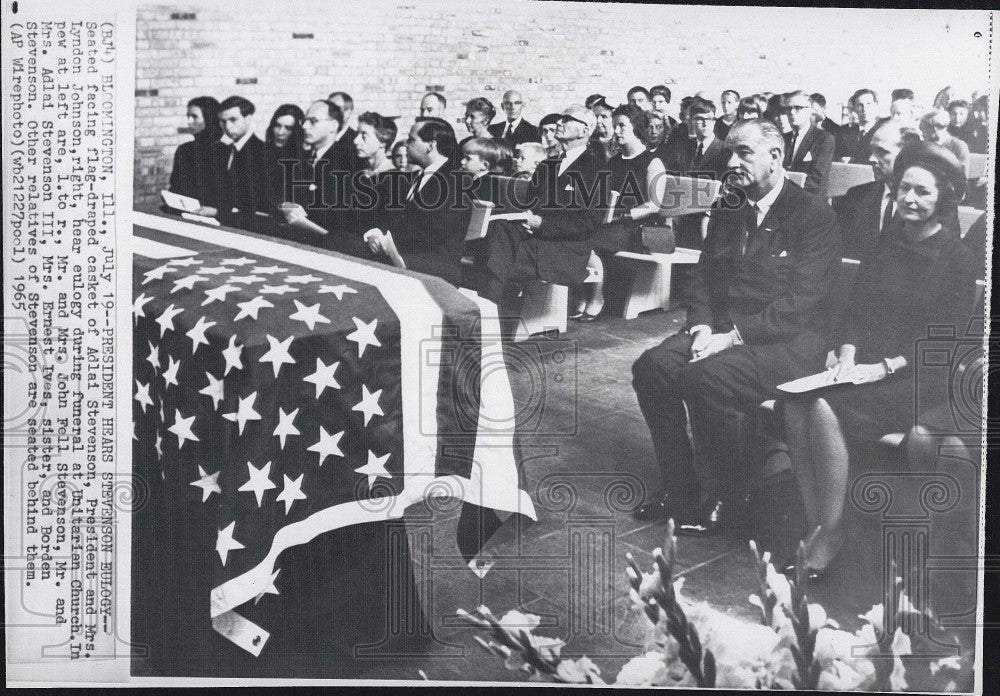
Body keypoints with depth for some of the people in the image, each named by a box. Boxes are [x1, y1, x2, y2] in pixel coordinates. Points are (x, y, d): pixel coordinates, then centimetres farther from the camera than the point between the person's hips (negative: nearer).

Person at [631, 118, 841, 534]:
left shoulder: (815, 215, -6)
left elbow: (803, 301, -15)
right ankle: (679, 489, -4)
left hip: (786, 341, -7)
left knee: (706, 377, -32)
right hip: (722, 331, 7)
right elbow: (702, 277, 15)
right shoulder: (726, 212, 16)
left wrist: (734, 336, -20)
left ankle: (719, 499, -11)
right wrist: (703, 327, -6)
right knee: (651, 367, -17)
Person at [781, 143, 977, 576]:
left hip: (920, 379, -5)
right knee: (795, 402, -26)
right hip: (866, 366, 5)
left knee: (826, 408, -32)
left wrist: (886, 366, -17)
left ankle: (830, 536, -19)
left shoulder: (957, 259, -1)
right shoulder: (886, 243, 16)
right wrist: (848, 350, -6)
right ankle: (812, 522, -21)